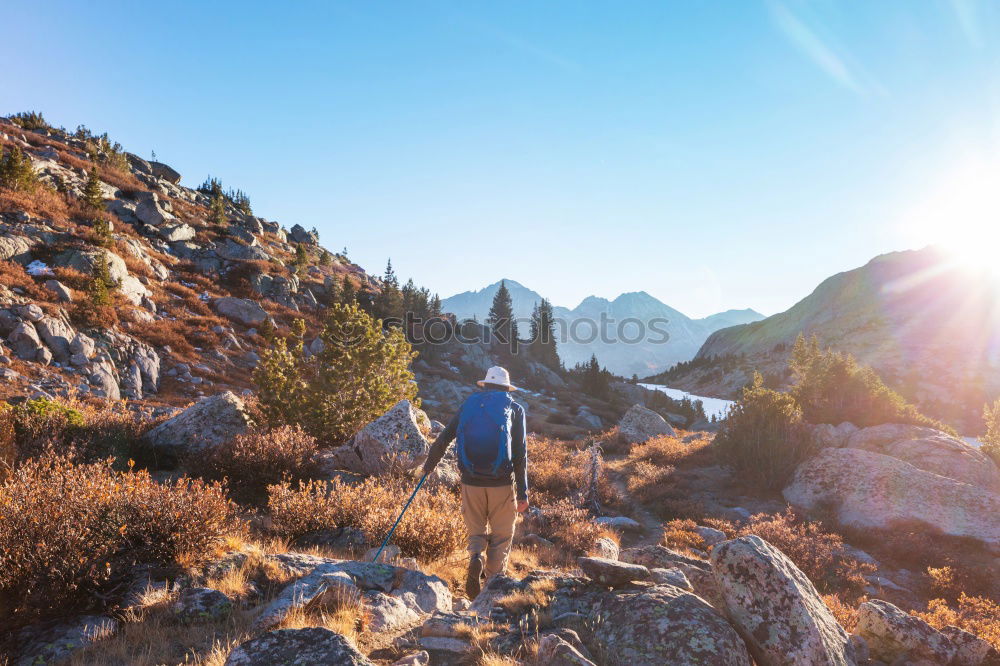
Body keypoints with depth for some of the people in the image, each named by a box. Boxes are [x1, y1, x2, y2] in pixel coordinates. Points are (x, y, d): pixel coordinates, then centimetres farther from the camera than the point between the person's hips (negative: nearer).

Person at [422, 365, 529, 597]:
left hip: (471, 482, 2)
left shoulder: (469, 404, 11)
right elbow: (520, 453, 1)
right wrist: (523, 492, 3)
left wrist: (429, 464, 23)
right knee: (501, 536, 11)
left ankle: (476, 559, -13)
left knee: (476, 532, 16)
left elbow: (444, 437, 10)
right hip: (502, 483, -2)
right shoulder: (514, 409, 6)